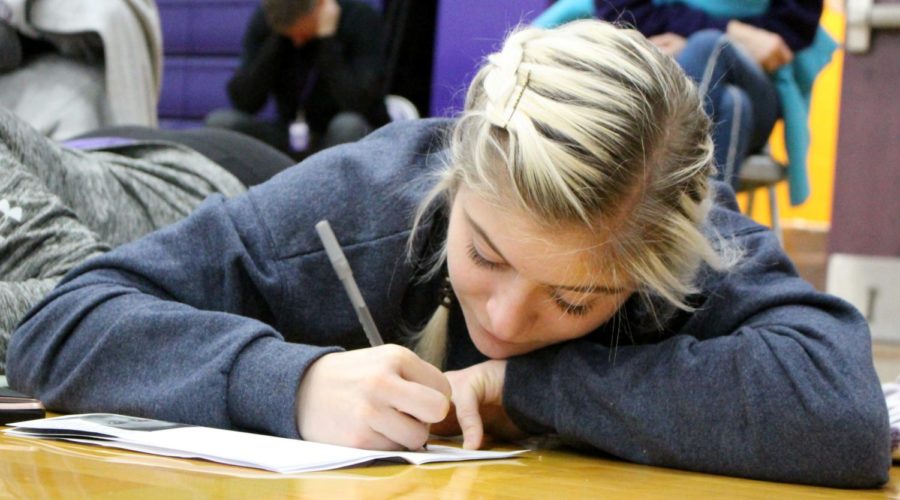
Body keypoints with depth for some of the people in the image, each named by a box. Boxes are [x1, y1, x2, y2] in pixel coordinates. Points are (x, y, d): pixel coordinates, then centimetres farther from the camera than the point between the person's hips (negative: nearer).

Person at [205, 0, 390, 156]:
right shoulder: (263, 21, -7)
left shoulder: (362, 19, -16)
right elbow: (245, 102, -16)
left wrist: (327, 38, -25)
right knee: (220, 122, -19)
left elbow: (356, 104, -27)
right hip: (293, 140, 3)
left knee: (348, 125, -36)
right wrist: (277, 38, -21)